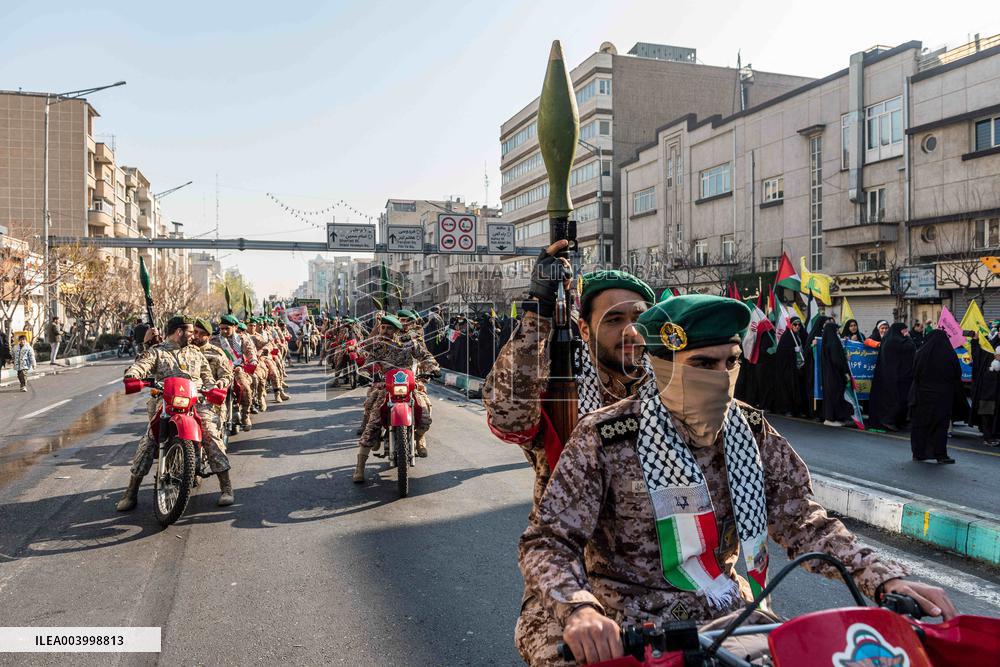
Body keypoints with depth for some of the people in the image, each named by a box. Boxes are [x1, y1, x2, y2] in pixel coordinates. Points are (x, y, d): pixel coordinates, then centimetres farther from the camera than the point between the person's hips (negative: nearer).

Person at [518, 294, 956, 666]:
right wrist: (579, 609, -32)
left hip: (727, 615, 4)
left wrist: (885, 579, -10)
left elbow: (803, 525, 5)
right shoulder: (604, 439, -13)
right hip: (621, 629, -3)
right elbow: (548, 541, -14)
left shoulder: (755, 436, 2)